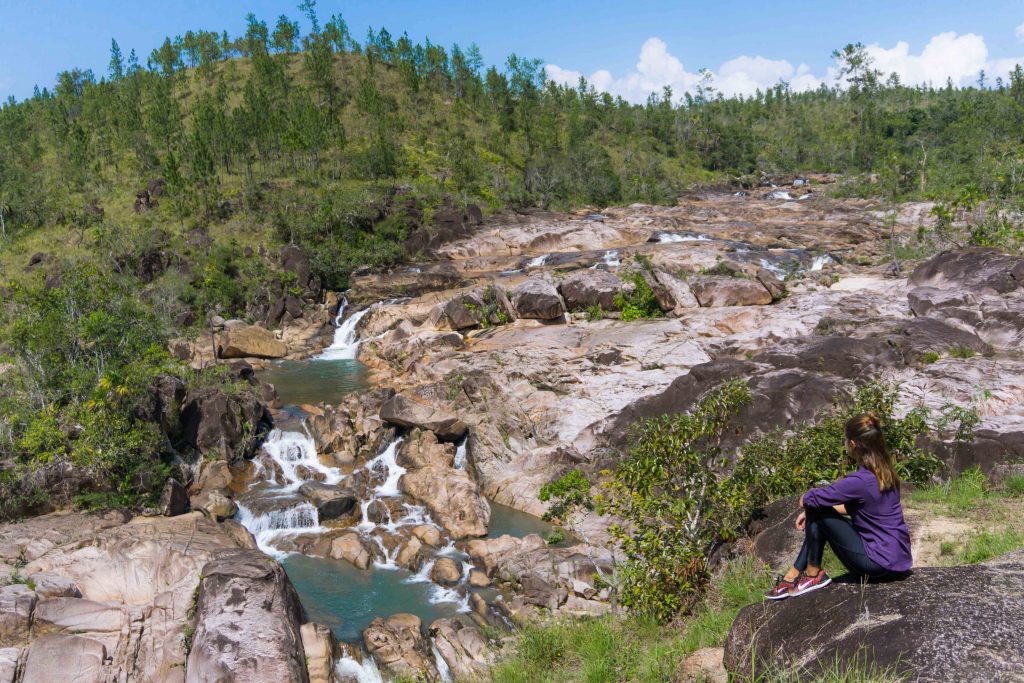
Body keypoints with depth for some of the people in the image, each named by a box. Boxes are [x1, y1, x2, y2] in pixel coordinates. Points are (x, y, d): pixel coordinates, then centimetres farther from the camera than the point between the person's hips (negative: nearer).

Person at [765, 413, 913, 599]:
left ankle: (813, 575, 12)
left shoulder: (860, 481, -25)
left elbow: (806, 500, -17)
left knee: (816, 512, -6)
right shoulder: (885, 472, 3)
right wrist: (810, 511, 11)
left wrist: (806, 502, 7)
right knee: (817, 511, 12)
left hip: (879, 563, -9)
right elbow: (852, 507, 15)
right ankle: (792, 577, 17)